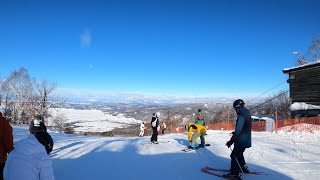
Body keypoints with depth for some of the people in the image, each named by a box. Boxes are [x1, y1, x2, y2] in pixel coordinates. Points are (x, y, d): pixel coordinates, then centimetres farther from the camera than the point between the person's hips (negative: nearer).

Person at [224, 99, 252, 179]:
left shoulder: (241, 116, -22)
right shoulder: (247, 115, 8)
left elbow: (238, 131, -26)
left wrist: (231, 141, -24)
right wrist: (235, 132, 27)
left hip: (241, 141, -10)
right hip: (246, 140, 10)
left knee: (234, 155, -2)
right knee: (239, 154, 24)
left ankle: (234, 173, 1)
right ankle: (243, 168, 36)